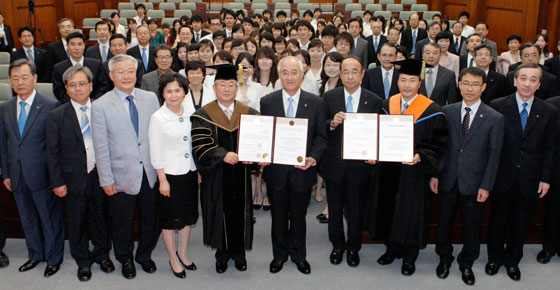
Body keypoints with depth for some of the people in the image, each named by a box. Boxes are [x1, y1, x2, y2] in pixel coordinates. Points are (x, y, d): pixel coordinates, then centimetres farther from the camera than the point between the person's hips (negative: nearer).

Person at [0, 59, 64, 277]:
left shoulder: (51, 106, -11)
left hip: (42, 175, -5)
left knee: (50, 218, 8)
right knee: (27, 218, 19)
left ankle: (54, 258, 27)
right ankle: (35, 254, 38)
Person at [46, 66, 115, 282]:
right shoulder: (57, 116, -4)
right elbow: (52, 153, -3)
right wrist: (57, 182, -7)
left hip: (100, 176, 1)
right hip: (74, 179, -1)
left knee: (101, 218, 15)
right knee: (77, 222, 12)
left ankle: (102, 254, 38)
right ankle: (83, 261, 32)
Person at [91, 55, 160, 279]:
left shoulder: (150, 98, 1)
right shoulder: (100, 106, -7)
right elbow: (100, 147, -6)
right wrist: (106, 180, -7)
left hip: (150, 173, 3)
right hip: (122, 176, -2)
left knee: (150, 219, 15)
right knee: (122, 223, 14)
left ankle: (144, 255, 40)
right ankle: (125, 259, 39)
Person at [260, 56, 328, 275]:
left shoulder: (315, 103, -2)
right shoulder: (267, 102, -1)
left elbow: (321, 136, 0)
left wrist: (313, 158, -16)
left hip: (302, 169, 0)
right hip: (276, 170, 0)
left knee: (299, 216, 15)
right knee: (278, 216, 15)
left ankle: (298, 255, 35)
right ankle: (279, 255, 34)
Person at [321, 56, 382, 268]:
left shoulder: (374, 101, -2)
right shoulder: (329, 97, -3)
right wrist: (332, 123, -25)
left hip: (360, 164, 0)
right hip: (334, 163, 1)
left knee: (356, 210, 12)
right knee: (335, 208, 15)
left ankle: (353, 248, 33)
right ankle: (337, 246, 36)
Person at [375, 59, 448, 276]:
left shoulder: (432, 111, -10)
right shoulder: (387, 105, 3)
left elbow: (438, 144, -8)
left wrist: (420, 157, -24)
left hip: (414, 172, -4)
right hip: (389, 170, 4)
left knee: (411, 212, 6)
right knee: (390, 210, 14)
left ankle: (409, 257, 23)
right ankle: (392, 249, 33)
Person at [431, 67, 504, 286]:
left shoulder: (495, 118, -5)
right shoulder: (447, 112, 1)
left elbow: (494, 154, -4)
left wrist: (486, 185, -7)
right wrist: (434, 174, -1)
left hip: (473, 183, -1)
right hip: (447, 180, 2)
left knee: (472, 226, 11)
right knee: (444, 222, 14)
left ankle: (466, 264, 33)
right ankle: (444, 259, 36)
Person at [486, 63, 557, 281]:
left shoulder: (549, 112, 1)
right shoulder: (498, 106, -6)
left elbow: (549, 148, 3)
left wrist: (545, 178, 0)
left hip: (530, 179, 2)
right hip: (502, 175, -2)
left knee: (521, 223, 14)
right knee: (498, 220, 12)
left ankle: (512, 260, 34)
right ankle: (494, 258, 33)